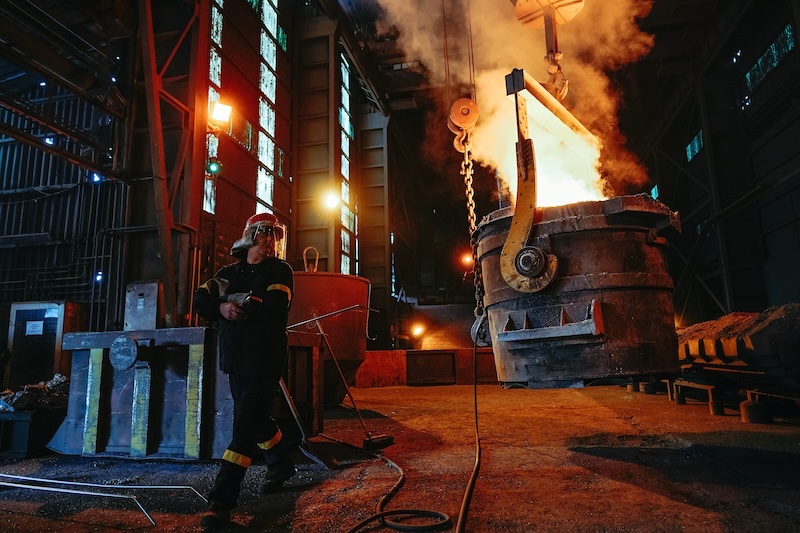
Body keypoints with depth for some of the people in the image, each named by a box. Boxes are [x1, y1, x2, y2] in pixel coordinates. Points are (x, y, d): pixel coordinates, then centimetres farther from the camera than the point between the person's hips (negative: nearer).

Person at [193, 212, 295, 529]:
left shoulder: (279, 270, -1)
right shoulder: (230, 272, 14)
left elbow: (273, 305, -19)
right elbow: (201, 301, 2)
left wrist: (234, 302, -9)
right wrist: (221, 307, -19)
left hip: (264, 360, -6)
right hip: (235, 359, 6)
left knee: (245, 425, -9)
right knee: (254, 418, 18)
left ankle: (222, 500, -5)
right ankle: (281, 465, 39)